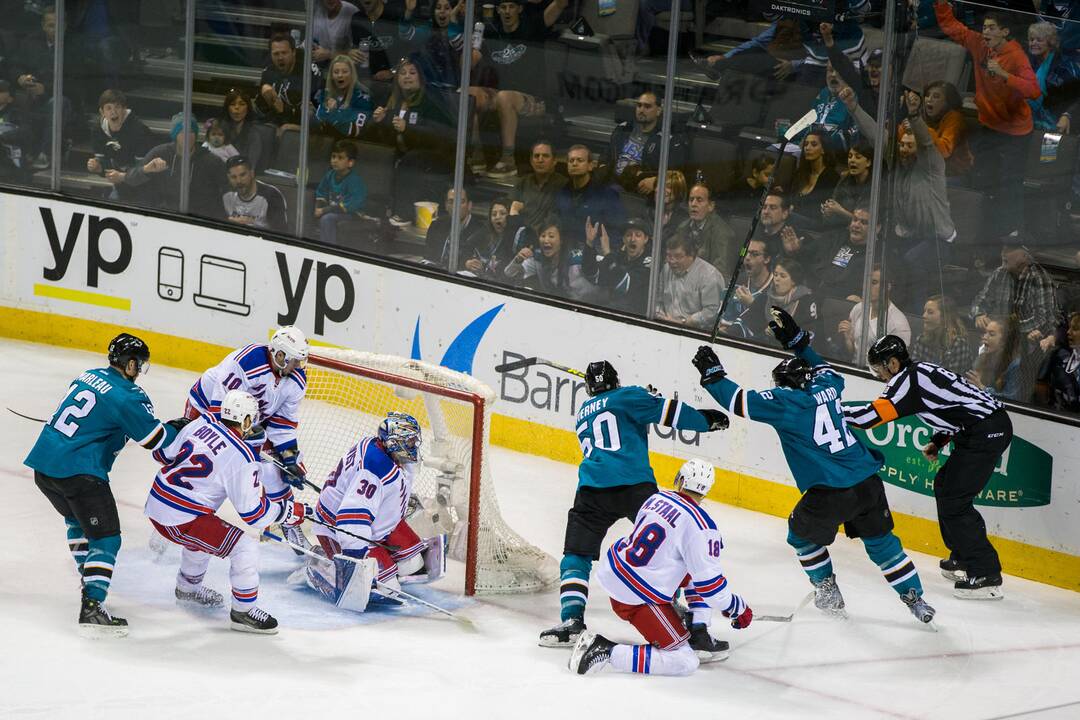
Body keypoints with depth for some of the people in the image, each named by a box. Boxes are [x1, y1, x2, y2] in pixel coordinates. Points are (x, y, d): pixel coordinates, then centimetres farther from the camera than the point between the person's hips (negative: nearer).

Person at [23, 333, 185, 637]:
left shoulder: (89, 376, 14)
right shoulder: (127, 396, -11)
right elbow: (155, 439, -7)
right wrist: (179, 428, 14)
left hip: (42, 463, 9)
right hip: (77, 472, -9)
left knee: (76, 519, 31)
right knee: (105, 539, -5)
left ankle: (90, 581, 41)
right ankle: (92, 608, -16)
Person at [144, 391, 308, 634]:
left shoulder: (200, 424, 1)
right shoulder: (242, 457, -17)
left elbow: (163, 454, 13)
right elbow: (252, 512, -15)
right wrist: (290, 511, -2)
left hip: (155, 505, 8)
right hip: (180, 520, -8)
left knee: (202, 534, 36)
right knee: (245, 547, -5)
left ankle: (188, 587, 55)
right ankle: (243, 611, 4)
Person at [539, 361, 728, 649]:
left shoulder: (582, 413, 29)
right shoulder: (628, 397, 13)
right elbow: (667, 411, 4)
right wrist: (707, 420, 14)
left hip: (592, 491, 3)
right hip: (634, 485, -3)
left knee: (576, 556, 9)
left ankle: (572, 618, -8)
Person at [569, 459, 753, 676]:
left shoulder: (658, 497, 4)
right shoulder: (700, 526, -19)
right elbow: (709, 581, -16)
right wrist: (737, 608, 1)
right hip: (639, 598, -9)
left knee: (700, 567, 21)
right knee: (684, 662, -7)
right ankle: (604, 650, -12)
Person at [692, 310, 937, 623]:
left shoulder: (786, 402, -6)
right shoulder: (826, 385, 11)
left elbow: (740, 401, -6)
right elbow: (822, 369, 36)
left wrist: (712, 373, 5)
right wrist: (797, 341, 37)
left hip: (829, 493, -6)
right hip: (868, 483, 6)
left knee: (802, 534, 23)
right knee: (880, 541, 20)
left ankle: (828, 592, 27)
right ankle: (916, 600, 18)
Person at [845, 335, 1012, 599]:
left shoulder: (908, 379, -11)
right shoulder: (921, 371, 19)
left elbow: (874, 414, -20)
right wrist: (938, 441, 19)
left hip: (985, 433, -11)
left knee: (953, 502, -8)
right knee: (944, 486, 22)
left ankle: (986, 575, -10)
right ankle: (962, 558, 32)